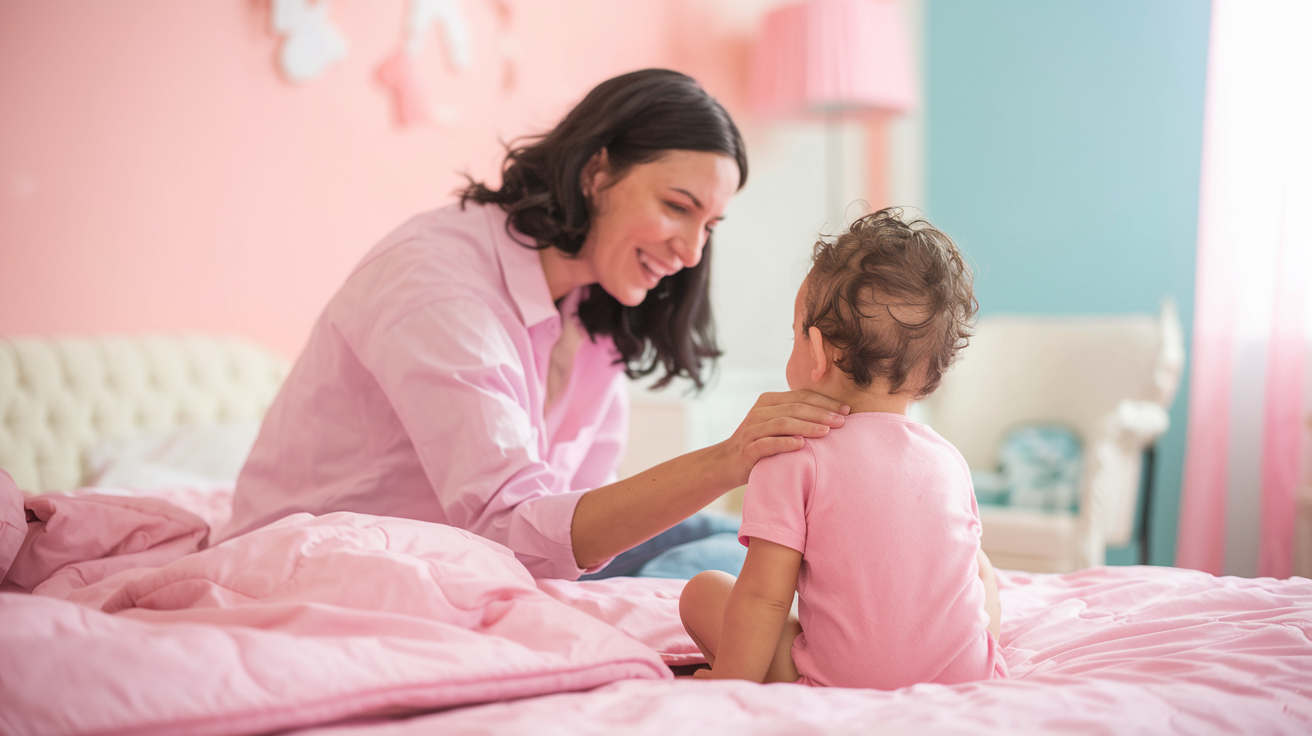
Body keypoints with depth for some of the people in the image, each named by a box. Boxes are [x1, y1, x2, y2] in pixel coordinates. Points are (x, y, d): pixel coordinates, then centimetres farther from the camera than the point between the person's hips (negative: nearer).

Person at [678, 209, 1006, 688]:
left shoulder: (795, 458, -11)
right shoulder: (949, 461, 5)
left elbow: (764, 597, -14)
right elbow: (981, 579, 14)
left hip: (844, 686, -4)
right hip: (971, 684, 4)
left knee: (702, 592, 7)